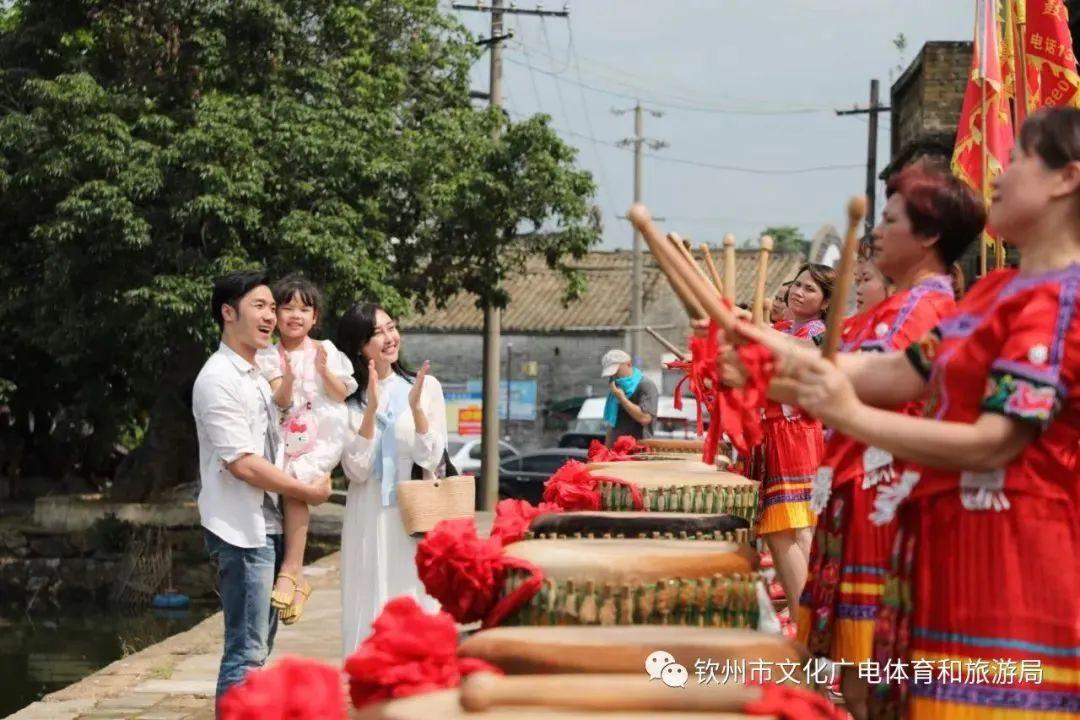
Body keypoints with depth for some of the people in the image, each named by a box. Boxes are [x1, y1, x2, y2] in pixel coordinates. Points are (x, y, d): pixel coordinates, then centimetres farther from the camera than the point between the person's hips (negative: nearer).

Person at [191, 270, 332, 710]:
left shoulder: (256, 375, 15)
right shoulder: (219, 380, -14)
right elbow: (242, 464, -19)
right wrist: (308, 492, -11)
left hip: (267, 525, 9)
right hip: (241, 529, -9)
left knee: (259, 643, 14)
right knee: (247, 651, -9)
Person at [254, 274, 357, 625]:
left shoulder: (325, 351, 5)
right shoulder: (269, 356, 5)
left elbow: (342, 394, 2)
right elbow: (281, 402, -3)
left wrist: (324, 371, -14)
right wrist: (287, 379, -22)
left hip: (322, 435, -2)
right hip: (288, 436, 2)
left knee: (294, 481, -24)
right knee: (289, 484, -16)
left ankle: (290, 570, -21)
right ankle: (297, 579, -6)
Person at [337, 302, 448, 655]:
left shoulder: (426, 386, 3)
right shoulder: (348, 399, 2)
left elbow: (431, 459, -3)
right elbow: (356, 470, -7)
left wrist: (415, 406, -16)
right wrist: (371, 408, -15)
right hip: (369, 523, 0)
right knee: (370, 614, 1)